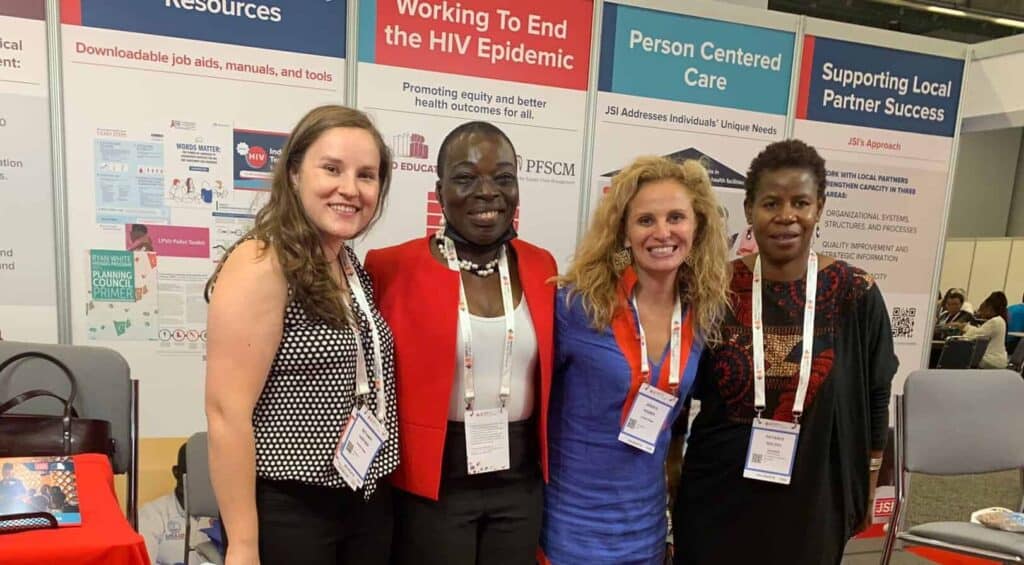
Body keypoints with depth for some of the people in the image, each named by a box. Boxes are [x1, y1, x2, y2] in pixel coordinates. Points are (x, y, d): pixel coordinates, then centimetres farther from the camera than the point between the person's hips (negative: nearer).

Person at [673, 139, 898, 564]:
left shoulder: (856, 295, -9)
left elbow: (874, 403, 2)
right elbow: (682, 390, 3)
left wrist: (865, 491, 8)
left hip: (810, 501, 0)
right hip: (715, 498, 1)